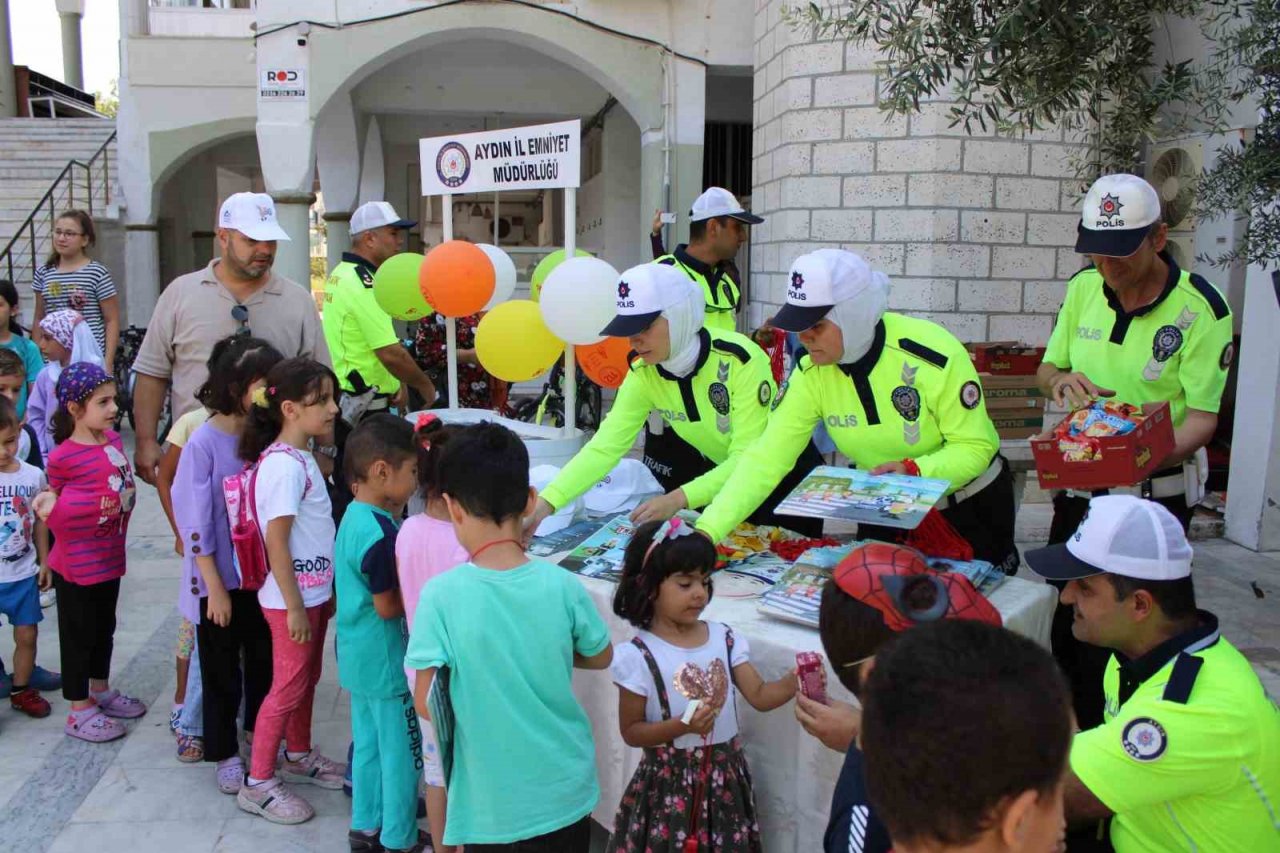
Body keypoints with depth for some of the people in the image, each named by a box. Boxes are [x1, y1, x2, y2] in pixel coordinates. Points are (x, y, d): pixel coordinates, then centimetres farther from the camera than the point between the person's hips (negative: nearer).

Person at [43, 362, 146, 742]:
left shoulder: (113, 440, 0)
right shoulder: (63, 457, -19)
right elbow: (56, 500, -4)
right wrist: (54, 509, -22)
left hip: (109, 557, 7)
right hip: (77, 564, -7)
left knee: (104, 629, 21)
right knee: (78, 635, 7)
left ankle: (100, 691, 39)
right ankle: (79, 711, 20)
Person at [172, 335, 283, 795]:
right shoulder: (204, 441, -17)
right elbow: (195, 520, -15)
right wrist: (214, 586, -13)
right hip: (219, 578, -4)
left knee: (264, 658, 19)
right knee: (221, 672, 11)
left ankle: (258, 729, 41)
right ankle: (223, 753, 29)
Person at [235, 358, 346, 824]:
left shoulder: (302, 457, 8)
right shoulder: (283, 465, -22)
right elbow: (276, 542, -22)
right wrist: (294, 606, -19)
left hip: (312, 590, 9)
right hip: (292, 597, -9)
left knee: (307, 679, 21)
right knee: (288, 687, 2)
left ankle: (298, 756, 38)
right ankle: (257, 783, 16)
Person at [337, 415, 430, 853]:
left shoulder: (353, 517, 3)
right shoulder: (380, 533, -26)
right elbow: (388, 607, -22)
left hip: (358, 657, 9)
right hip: (385, 661, -9)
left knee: (368, 742, 21)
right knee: (402, 753, 6)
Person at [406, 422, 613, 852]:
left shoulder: (441, 594, -20)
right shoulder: (562, 584, -13)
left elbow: (425, 704, -15)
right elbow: (601, 658, 3)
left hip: (493, 803, -2)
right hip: (567, 792, 2)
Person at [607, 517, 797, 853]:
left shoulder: (724, 638, -2)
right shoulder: (638, 656, -14)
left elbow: (760, 696, -4)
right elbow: (631, 731, -10)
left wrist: (794, 681, -23)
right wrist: (683, 726, -24)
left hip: (725, 777, 4)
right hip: (669, 783, -4)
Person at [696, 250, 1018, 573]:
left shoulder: (935, 355, -30)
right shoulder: (812, 373, -19)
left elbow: (976, 447, -21)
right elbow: (766, 459, -23)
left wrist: (915, 470, -41)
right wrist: (707, 531, -34)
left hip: (972, 507, -3)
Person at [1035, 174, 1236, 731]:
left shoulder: (1200, 308, -15)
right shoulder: (1083, 287, -1)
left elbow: (1202, 418, -16)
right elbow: (1047, 368, 10)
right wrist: (1062, 380, -14)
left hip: (1157, 492, -5)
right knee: (1064, 609, 13)